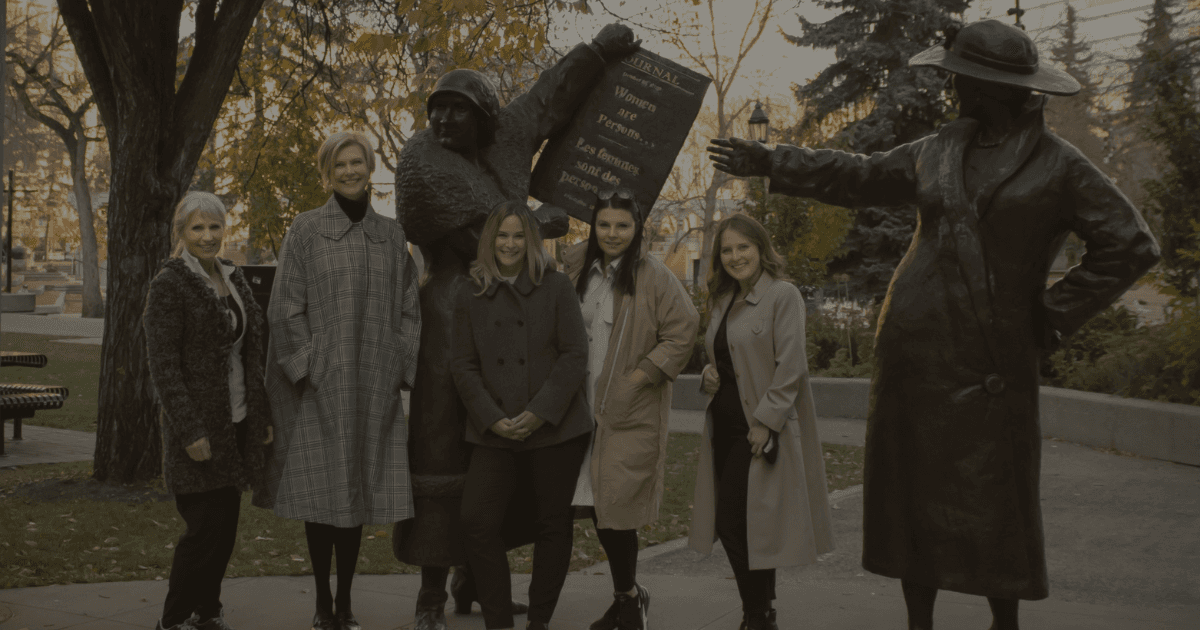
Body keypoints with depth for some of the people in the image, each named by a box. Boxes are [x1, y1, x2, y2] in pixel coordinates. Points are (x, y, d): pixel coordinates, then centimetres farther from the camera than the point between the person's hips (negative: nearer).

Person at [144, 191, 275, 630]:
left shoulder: (234, 280, 12)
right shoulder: (169, 285, -10)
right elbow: (163, 366, -15)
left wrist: (262, 415, 14)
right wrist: (190, 432, -20)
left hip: (237, 424, 7)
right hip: (199, 425, -7)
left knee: (226, 524, 11)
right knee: (206, 526, -6)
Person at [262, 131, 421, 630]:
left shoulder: (391, 235, 10)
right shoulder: (305, 231, 1)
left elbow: (408, 308, 11)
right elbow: (286, 308, -3)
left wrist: (400, 371, 2)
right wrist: (307, 368, -10)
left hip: (373, 385, 3)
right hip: (322, 382, -3)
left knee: (359, 490, 6)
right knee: (323, 492, 0)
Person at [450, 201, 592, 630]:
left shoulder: (556, 287, 0)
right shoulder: (471, 296, 6)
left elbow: (575, 355, -4)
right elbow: (463, 365, 5)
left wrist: (540, 413, -12)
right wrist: (492, 418, -8)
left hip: (554, 429, -1)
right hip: (495, 434, 2)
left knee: (552, 526, 5)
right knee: (477, 522, -8)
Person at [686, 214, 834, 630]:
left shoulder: (782, 295, -9)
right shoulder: (723, 301, 15)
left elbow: (790, 366, -15)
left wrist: (765, 421, -18)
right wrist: (709, 374, 4)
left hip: (762, 428, -8)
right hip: (725, 425, 8)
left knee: (735, 522, -9)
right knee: (731, 524, 8)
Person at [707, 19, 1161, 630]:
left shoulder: (1058, 165, -4)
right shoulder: (939, 151, 10)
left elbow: (1130, 246, -5)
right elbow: (858, 177, 20)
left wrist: (1052, 315, -7)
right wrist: (768, 162, 19)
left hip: (989, 360, -5)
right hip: (913, 344, 5)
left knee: (993, 505, -1)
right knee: (914, 491, 9)